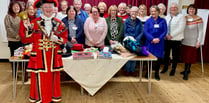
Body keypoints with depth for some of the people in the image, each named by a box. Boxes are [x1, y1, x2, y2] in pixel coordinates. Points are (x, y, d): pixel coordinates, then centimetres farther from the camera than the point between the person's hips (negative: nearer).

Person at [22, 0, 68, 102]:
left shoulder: (59, 23, 5)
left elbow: (65, 38, 9)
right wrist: (29, 30, -17)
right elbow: (29, 40, 0)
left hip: (53, 56, 2)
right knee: (39, 77, 2)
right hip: (39, 56, -1)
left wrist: (58, 39, -11)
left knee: (53, 77, 10)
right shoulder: (35, 22, 0)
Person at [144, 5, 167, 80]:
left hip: (159, 42, 1)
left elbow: (165, 31, -1)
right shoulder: (148, 21, 3)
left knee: (159, 57, 3)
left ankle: (157, 73, 20)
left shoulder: (162, 21, 4)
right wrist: (152, 39, -18)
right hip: (150, 42, 0)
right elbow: (145, 32, -5)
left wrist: (159, 38, -16)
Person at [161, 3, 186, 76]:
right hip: (166, 39, 4)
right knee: (166, 54, 11)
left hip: (176, 39, -4)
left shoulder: (181, 17, -2)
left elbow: (181, 28, -12)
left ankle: (173, 69, 18)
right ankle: (165, 67, 27)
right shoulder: (167, 17, 14)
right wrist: (166, 35, -11)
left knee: (175, 55, 4)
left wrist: (171, 35, -16)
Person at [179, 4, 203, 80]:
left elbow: (200, 31, -8)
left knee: (190, 57, 1)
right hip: (184, 41, 4)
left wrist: (199, 42, -11)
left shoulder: (198, 19, -10)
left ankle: (186, 72, 10)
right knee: (185, 56, 11)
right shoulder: (184, 18, 3)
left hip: (192, 42, -4)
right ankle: (187, 70, 28)